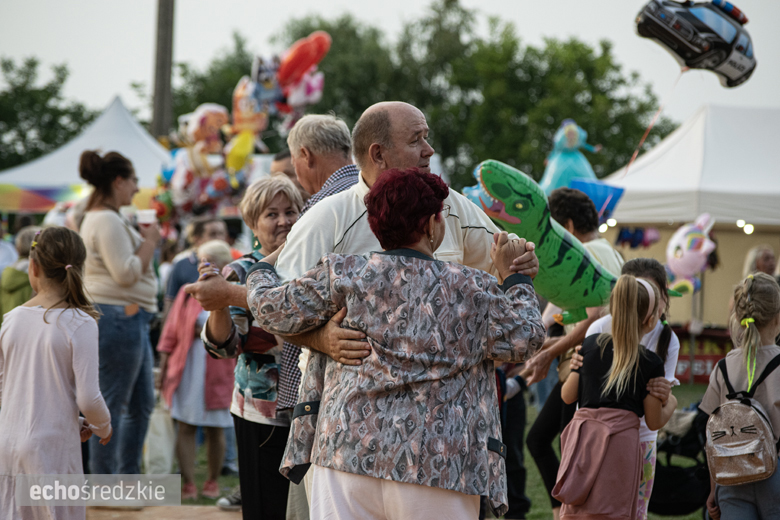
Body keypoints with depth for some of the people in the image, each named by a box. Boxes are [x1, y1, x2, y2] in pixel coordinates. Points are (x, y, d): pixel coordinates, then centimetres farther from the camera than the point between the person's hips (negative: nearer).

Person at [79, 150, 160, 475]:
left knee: (142, 403, 15)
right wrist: (149, 242, -9)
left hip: (131, 320, 12)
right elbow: (126, 273, -21)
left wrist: (144, 240, 16)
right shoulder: (107, 220, -15)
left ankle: (128, 477, 21)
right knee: (111, 406, -6)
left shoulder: (99, 218, 20)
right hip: (118, 317, -12)